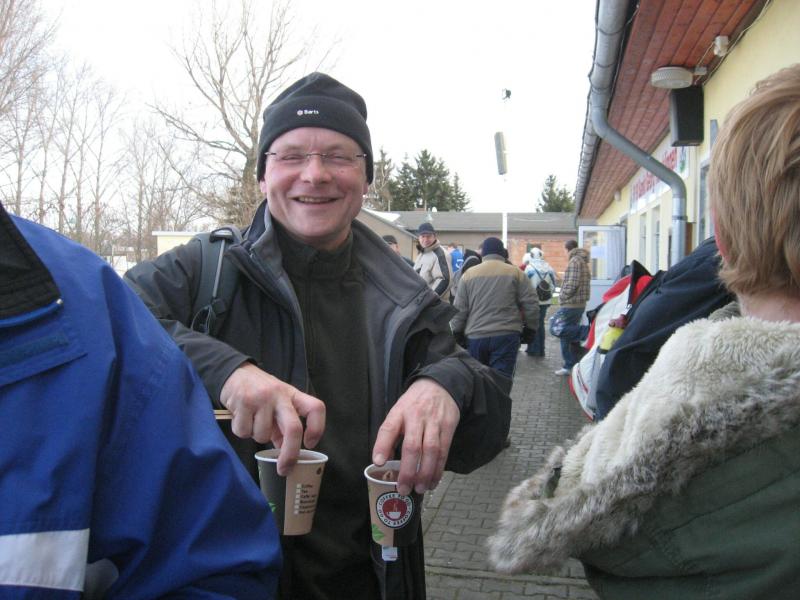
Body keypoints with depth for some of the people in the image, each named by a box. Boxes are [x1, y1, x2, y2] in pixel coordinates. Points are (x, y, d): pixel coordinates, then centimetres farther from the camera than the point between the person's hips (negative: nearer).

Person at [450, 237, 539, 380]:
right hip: (506, 336, -2)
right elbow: (531, 305, 1)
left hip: (475, 337, 2)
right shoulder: (515, 273, 4)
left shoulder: (469, 274, 8)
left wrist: (456, 333, 15)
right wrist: (530, 328, 12)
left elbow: (459, 310, 6)